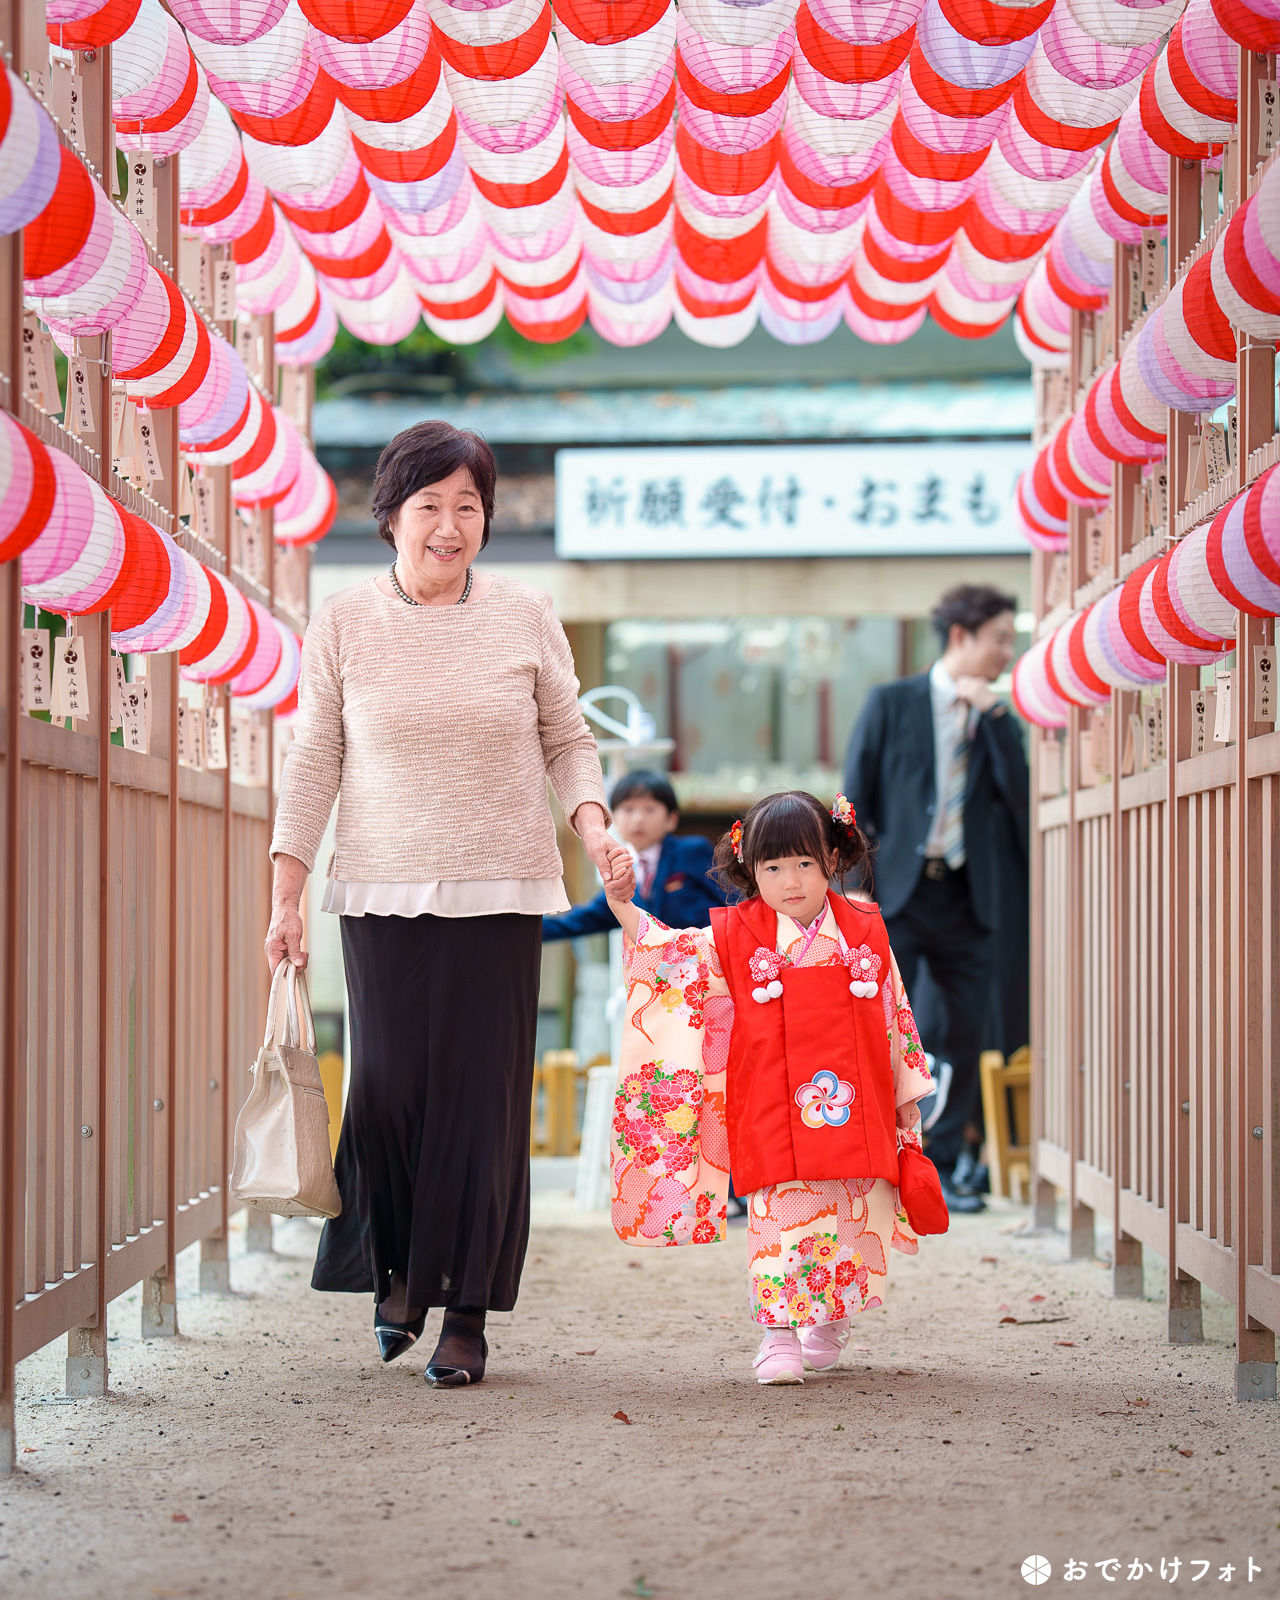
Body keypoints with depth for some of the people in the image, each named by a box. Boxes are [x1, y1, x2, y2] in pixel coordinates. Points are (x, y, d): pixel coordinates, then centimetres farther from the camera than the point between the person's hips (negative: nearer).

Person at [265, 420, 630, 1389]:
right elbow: (313, 763, 5)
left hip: (499, 892, 0)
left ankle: (466, 1311, 7)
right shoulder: (344, 625, 3)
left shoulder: (525, 618, 5)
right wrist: (287, 895, 0)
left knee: (485, 1094, -2)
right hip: (384, 893, 0)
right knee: (390, 1085, -2)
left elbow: (568, 741, 11)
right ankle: (397, 1266, 24)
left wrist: (594, 827, -7)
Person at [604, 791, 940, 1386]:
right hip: (775, 1116, -2)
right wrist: (626, 912, -19)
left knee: (848, 1219, 9)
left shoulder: (863, 932, 5)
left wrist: (907, 1095, 13)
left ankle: (827, 1325, 26)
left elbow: (895, 1018, 11)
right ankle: (779, 1334, -2)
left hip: (855, 1111, 2)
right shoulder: (736, 936, 2)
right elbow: (674, 953, -2)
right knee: (779, 1217, -7)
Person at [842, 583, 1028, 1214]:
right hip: (897, 894, -4)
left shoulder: (997, 720, 13)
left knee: (966, 1035, 3)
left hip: (966, 899, 4)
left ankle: (941, 1167, 13)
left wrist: (993, 714, -8)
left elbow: (1020, 798, -3)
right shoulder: (890, 703, 3)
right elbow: (854, 802, 2)